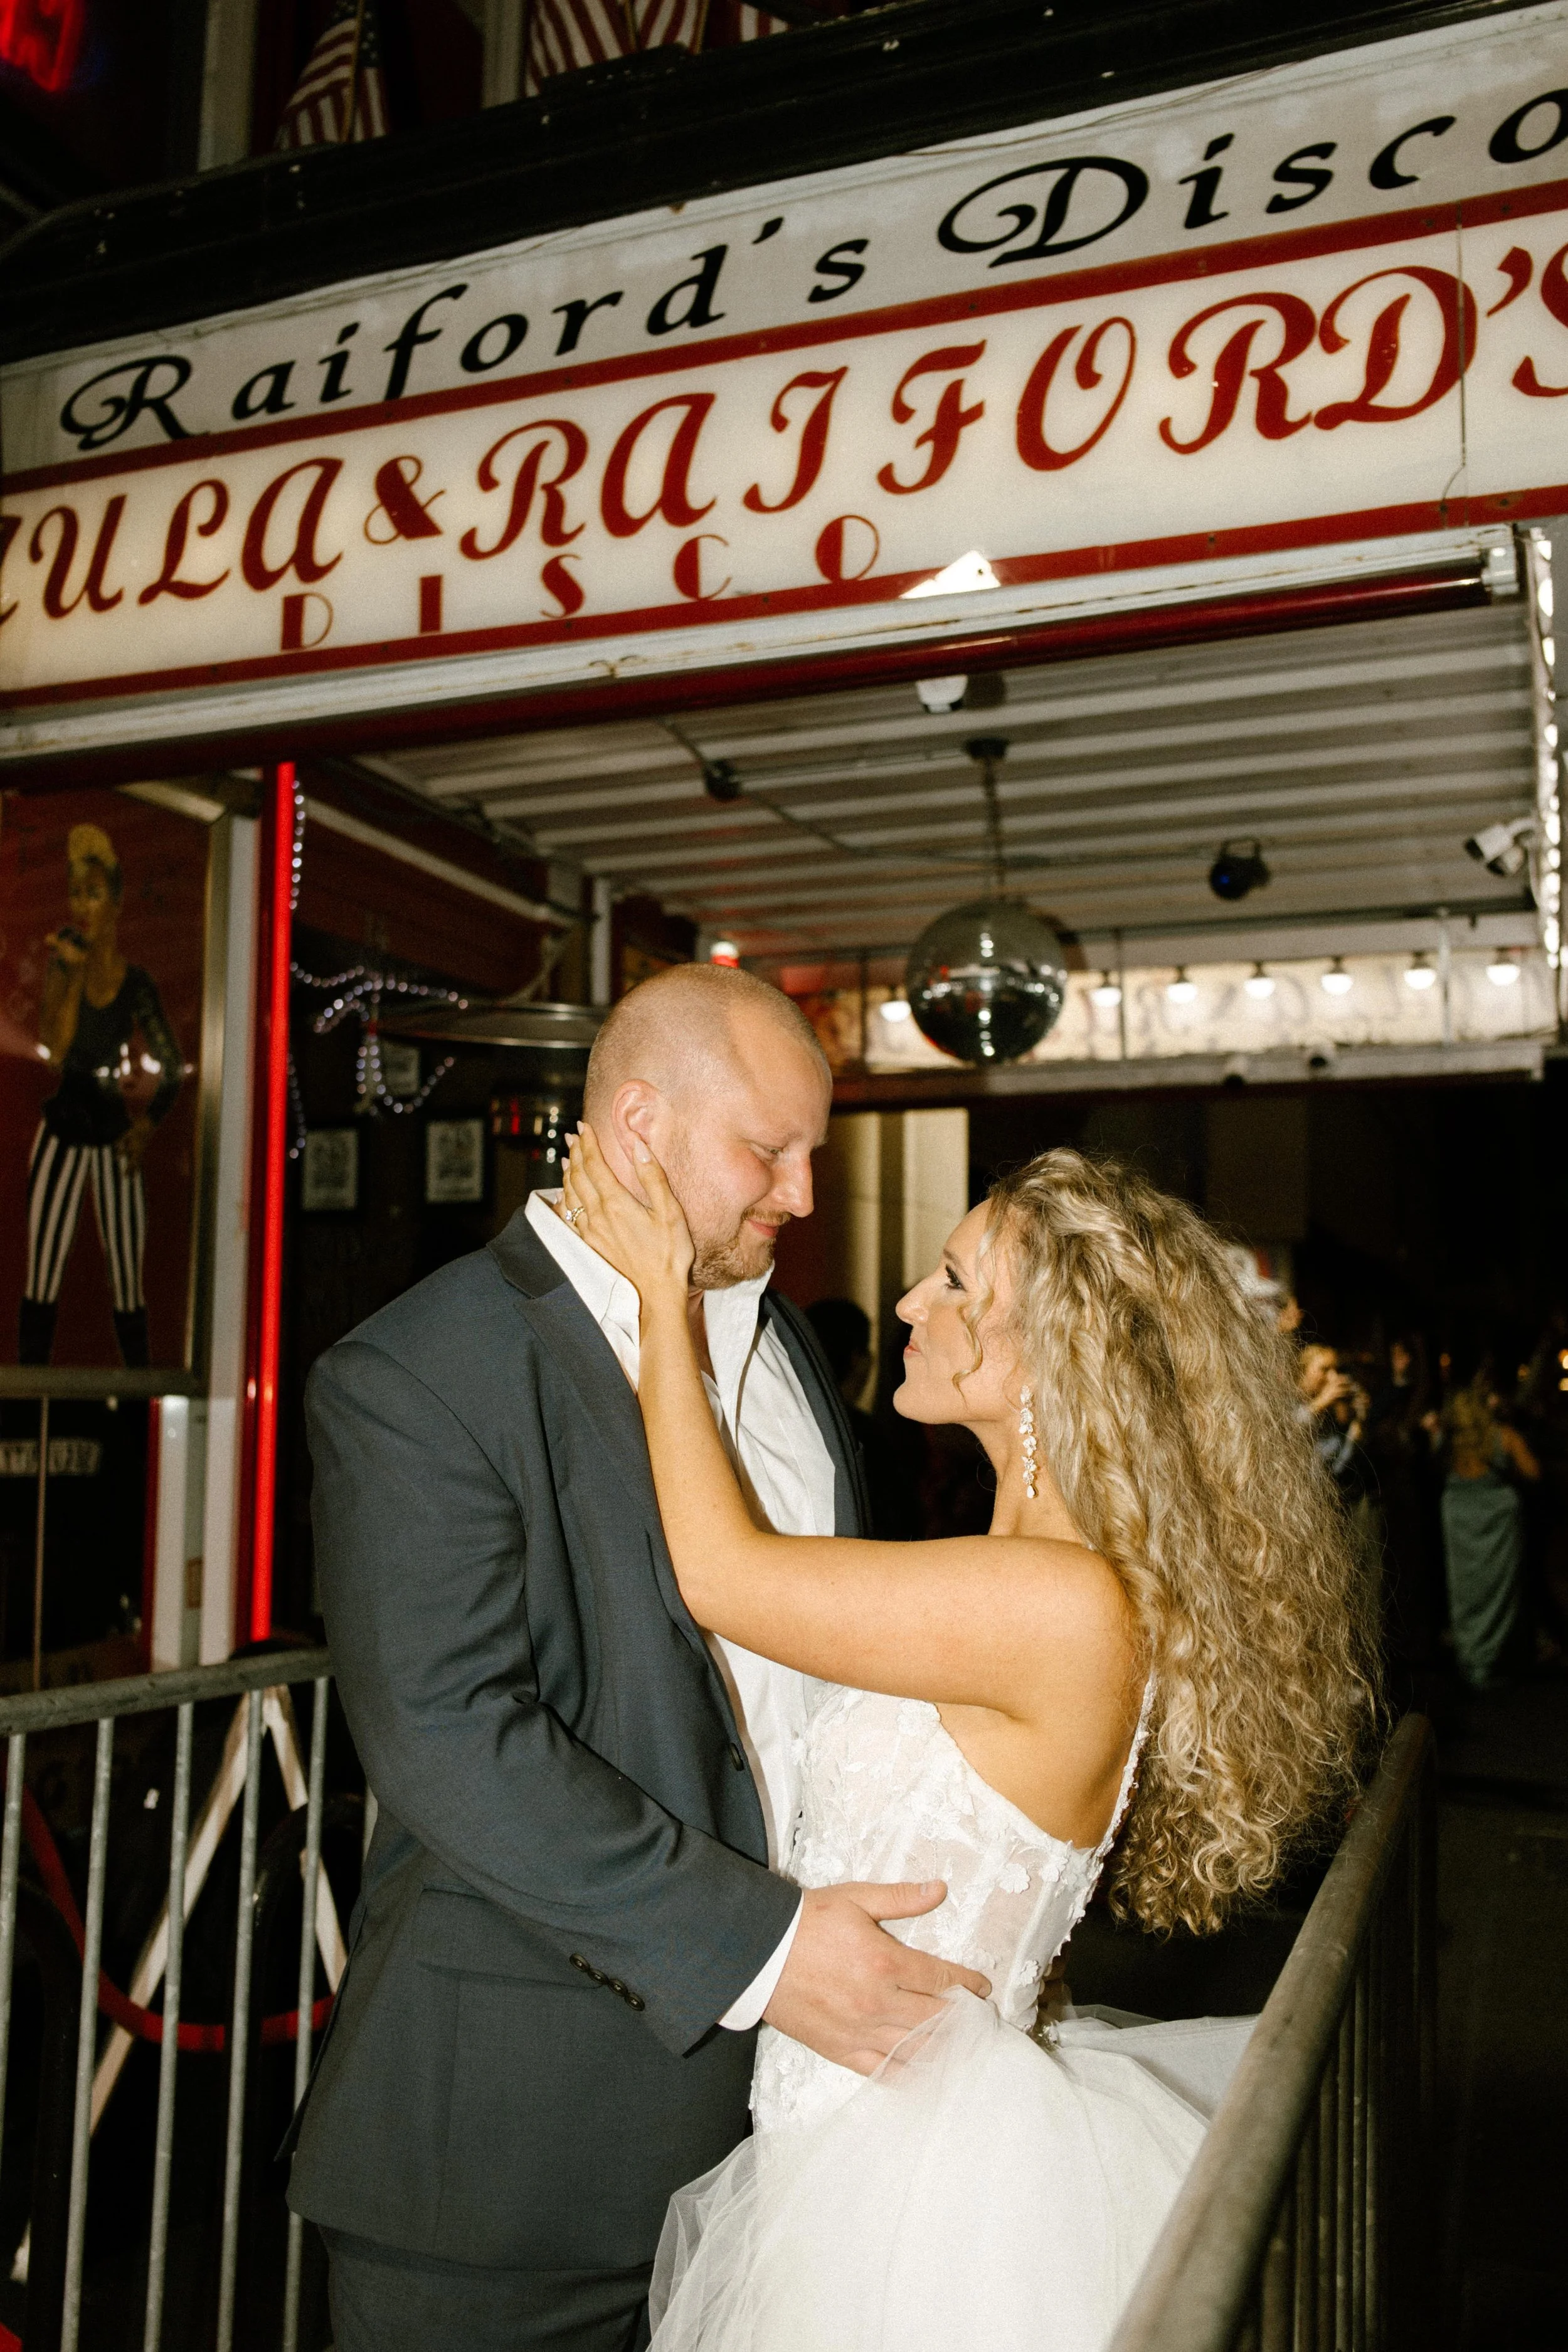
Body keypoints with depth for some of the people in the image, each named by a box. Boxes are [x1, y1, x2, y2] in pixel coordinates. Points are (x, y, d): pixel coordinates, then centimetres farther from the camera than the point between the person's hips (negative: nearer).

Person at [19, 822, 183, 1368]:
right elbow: (54, 1046, -11)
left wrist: (148, 1124, -7)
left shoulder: (138, 984, -2)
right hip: (61, 1128, 1)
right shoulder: (65, 953, -1)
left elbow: (173, 1070, 4)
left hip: (113, 1133, 0)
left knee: (126, 1279, 2)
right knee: (41, 1274, -6)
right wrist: (71, 972, -17)